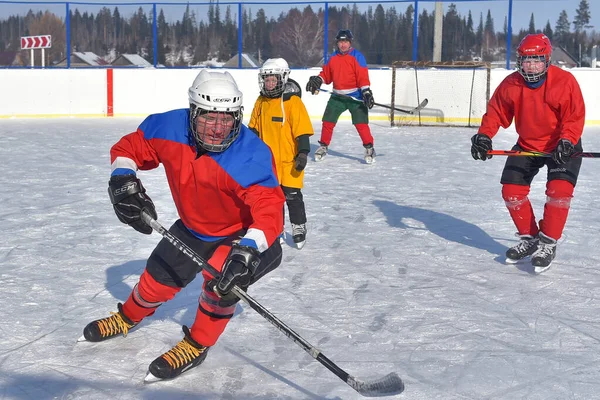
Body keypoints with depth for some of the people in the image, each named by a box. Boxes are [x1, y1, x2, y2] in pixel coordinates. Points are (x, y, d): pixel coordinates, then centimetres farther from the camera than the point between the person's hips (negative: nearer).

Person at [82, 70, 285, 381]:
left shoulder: (252, 157, -37)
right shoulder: (169, 128, -23)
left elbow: (269, 210, -45)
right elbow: (130, 147, -7)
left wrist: (247, 250, -60)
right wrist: (123, 179, -26)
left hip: (242, 232, -5)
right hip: (193, 226, 5)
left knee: (223, 281, -28)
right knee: (158, 277, 15)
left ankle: (195, 345, -2)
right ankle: (126, 318, 49)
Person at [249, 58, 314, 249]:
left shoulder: (293, 102, -13)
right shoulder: (261, 102, 6)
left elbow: (302, 130, -15)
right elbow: (253, 128, 16)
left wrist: (303, 153, -18)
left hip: (288, 160, -6)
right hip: (267, 160, 6)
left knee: (292, 196, 0)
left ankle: (299, 228, 15)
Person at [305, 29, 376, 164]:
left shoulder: (357, 56, -8)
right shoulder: (333, 57, 8)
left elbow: (363, 77, -15)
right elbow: (326, 74, 15)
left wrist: (366, 92, -23)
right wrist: (317, 80, -3)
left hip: (355, 96, -5)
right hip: (337, 96, 5)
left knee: (361, 123, -11)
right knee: (328, 121, 5)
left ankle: (369, 148, -1)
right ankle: (323, 146, 19)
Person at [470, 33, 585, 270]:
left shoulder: (565, 81, -22)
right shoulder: (510, 84, -12)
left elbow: (575, 117, -22)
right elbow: (495, 111, -4)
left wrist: (566, 141, -36)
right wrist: (484, 135, -19)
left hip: (562, 146, -4)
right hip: (527, 145, 4)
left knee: (559, 190, -20)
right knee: (511, 190, -1)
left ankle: (548, 243, -6)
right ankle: (529, 238, 17)